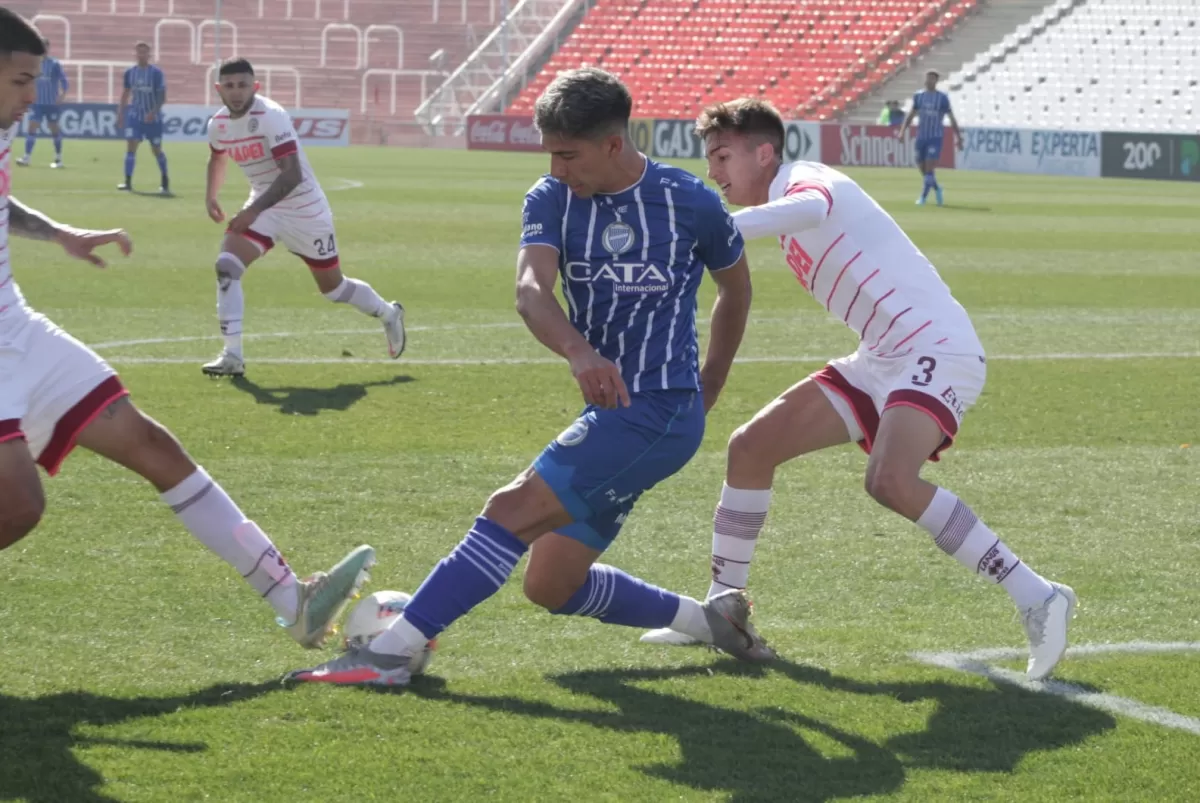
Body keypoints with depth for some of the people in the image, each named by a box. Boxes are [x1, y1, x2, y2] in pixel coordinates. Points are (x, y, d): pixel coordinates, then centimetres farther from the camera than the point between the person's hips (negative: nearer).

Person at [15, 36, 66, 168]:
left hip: (52, 103, -3)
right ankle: (27, 157, -11)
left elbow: (64, 81, -9)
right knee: (32, 127, -8)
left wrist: (62, 95, -23)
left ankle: (58, 158, 18)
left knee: (54, 128, 6)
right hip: (37, 103, 3)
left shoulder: (55, 64, -7)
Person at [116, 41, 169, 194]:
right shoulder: (130, 72, 3)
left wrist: (153, 112, -24)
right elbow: (126, 92, 16)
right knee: (131, 146, -11)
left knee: (156, 149, 7)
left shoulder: (156, 72, -9)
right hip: (135, 115, 3)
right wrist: (120, 110, 10)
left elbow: (162, 96, -11)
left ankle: (165, 181, 25)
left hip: (152, 117, -3)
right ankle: (128, 182, -13)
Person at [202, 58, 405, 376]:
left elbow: (292, 175, -33)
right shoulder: (218, 125, -3)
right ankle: (232, 356, -16)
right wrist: (211, 195, 8)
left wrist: (254, 210, -39)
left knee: (333, 288, 9)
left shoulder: (270, 116, -25)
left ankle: (388, 314, 39)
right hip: (262, 208, 5)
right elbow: (218, 158, 23)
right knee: (227, 266, -18)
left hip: (304, 209, -5)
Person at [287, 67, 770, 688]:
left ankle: (392, 650, -21)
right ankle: (710, 619, 22)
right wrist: (578, 352, -37)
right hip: (609, 412, 7)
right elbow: (531, 290, -17)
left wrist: (709, 385, 21)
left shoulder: (690, 204, -5)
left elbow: (736, 286, 15)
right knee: (551, 585, 8)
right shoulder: (551, 199, 2)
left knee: (514, 511, -19)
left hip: (659, 414, -7)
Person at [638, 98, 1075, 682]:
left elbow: (811, 207, -34)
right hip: (881, 359, 10)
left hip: (937, 350, -10)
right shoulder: (791, 205, 17)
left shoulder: (805, 179, -12)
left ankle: (1036, 599, -23)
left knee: (890, 481, -31)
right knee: (750, 447, 6)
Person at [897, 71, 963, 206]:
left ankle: (923, 197, -6)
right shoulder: (918, 96, 7)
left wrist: (958, 137, -1)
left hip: (936, 138, -4)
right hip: (921, 137, 4)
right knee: (922, 168, 7)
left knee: (929, 168, -13)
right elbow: (911, 115, 13)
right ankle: (937, 188, 32)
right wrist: (902, 131, 2)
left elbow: (951, 118, 1)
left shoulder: (942, 98, -3)